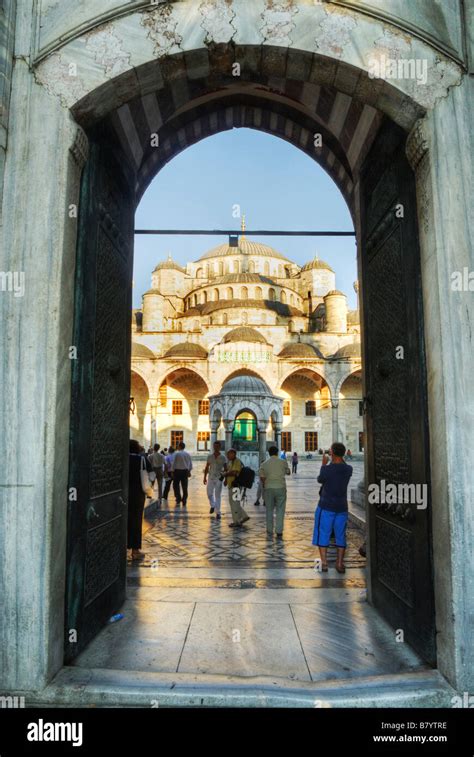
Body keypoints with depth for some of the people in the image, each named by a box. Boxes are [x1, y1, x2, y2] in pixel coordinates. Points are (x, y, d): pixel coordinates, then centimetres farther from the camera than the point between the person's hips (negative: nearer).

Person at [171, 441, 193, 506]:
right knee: (184, 487, 8)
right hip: (185, 471, 4)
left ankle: (178, 499, 2)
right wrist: (189, 471, 19)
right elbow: (190, 464, 10)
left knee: (176, 485, 9)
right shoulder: (188, 454, 5)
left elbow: (173, 463, -10)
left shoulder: (176, 453, -10)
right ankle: (184, 502, 11)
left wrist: (172, 471, -1)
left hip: (177, 471, -4)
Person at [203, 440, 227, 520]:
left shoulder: (223, 457, -2)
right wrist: (205, 477, 5)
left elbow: (226, 469, 1)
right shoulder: (210, 456, 5)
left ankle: (218, 513, 3)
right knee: (209, 493, 5)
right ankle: (212, 506, 34)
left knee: (218, 496, -2)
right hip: (211, 477, 2)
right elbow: (207, 467, 9)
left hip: (219, 478, -2)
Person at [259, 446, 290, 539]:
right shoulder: (283, 462, 1)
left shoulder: (264, 464, 3)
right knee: (280, 510, 5)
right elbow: (288, 472, 16)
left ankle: (270, 531, 20)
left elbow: (262, 478, -1)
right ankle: (279, 532, 1)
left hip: (268, 488, 1)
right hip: (280, 488, -1)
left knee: (269, 510, 14)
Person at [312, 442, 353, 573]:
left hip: (326, 507, -4)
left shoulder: (327, 469, -18)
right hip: (342, 507, 4)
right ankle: (340, 564, 15)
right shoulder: (349, 469, -5)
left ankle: (324, 563, 8)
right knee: (340, 536, 12)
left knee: (323, 535, 7)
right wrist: (340, 458, 27)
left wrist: (324, 464, 13)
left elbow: (320, 479, 2)